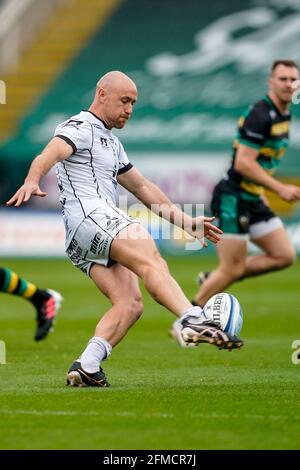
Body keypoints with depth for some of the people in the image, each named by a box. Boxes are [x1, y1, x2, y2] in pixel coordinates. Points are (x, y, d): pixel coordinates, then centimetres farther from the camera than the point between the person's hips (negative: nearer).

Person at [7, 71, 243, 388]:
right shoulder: (80, 128, 4)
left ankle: (87, 366, -20)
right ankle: (193, 321, -51)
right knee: (151, 260, -31)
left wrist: (186, 221, 36)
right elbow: (49, 154, -17)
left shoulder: (111, 144, 33)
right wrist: (32, 181, -39)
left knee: (130, 303, -10)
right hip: (88, 215, -10)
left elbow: (142, 187, 39)